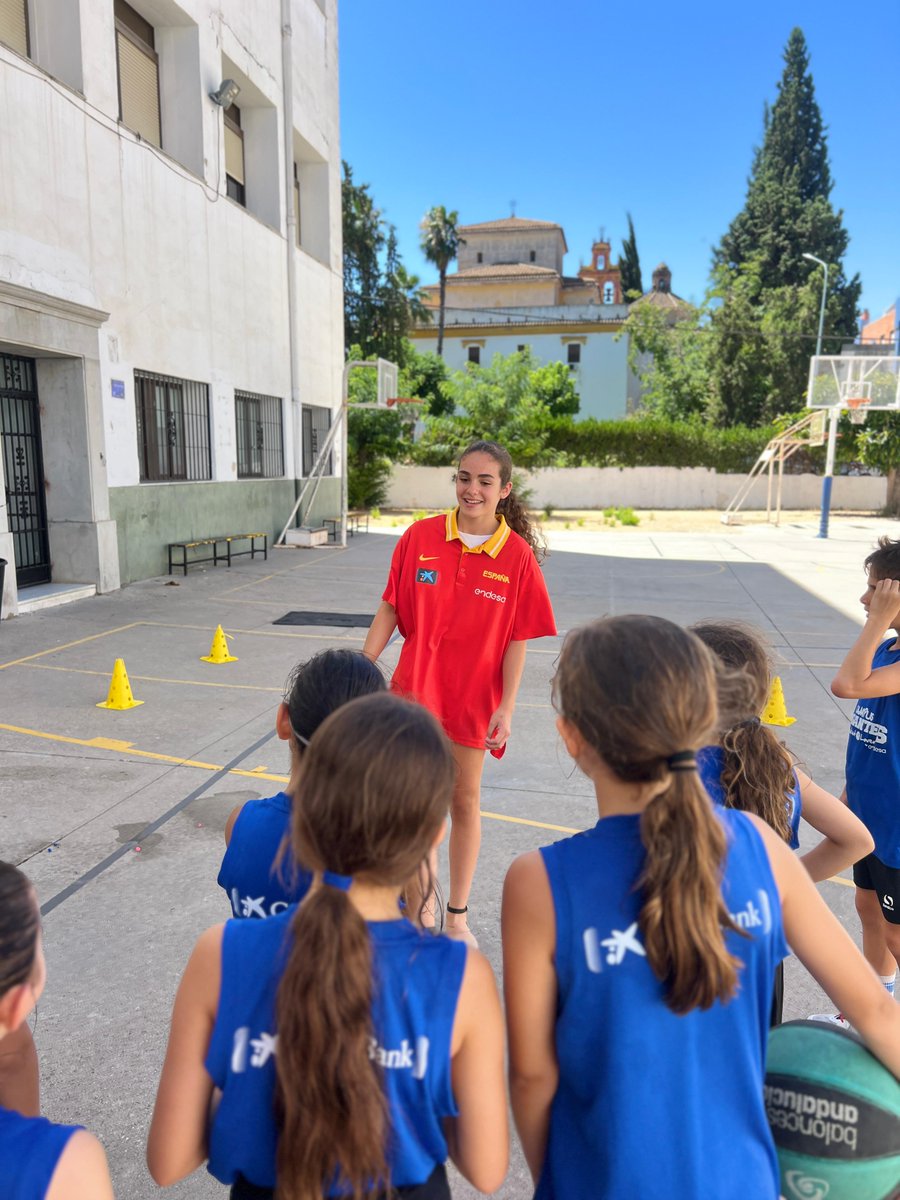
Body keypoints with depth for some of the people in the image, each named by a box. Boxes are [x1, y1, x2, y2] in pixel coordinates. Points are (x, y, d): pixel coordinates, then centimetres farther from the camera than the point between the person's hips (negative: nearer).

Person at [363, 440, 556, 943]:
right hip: (415, 689, 1)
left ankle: (458, 914, 34)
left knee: (465, 800, 14)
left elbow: (517, 640, -7)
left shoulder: (518, 554, -9)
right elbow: (390, 609, 0)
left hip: (474, 696, -1)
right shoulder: (420, 536, -6)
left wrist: (506, 708, -10)